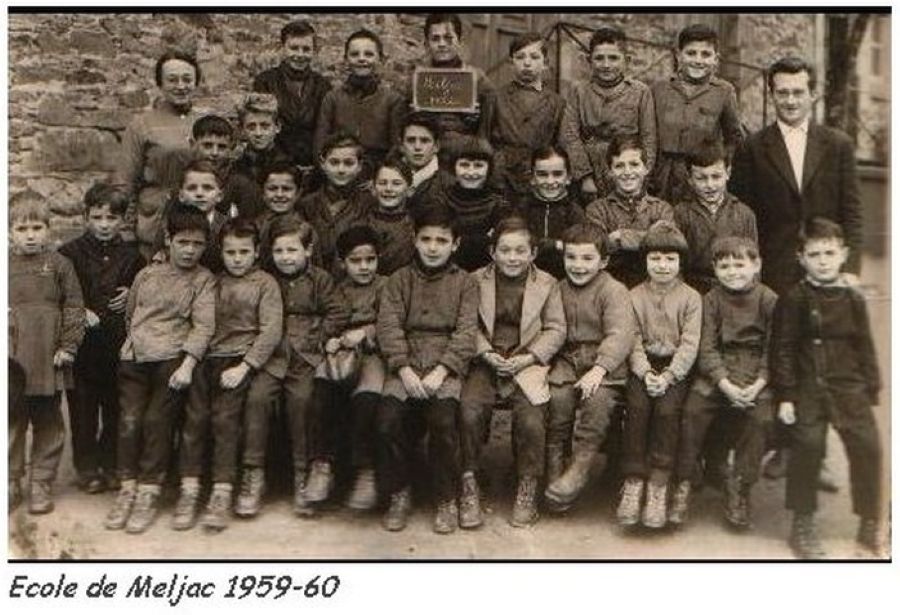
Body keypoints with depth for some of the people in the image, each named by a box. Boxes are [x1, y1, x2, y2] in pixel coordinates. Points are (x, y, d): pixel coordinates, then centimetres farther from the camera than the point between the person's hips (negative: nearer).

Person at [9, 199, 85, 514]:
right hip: (12, 359, 2)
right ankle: (12, 484, 20)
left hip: (48, 359, -1)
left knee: (48, 423, 8)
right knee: (11, 421, 7)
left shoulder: (59, 264, 1)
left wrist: (67, 347, -7)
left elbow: (74, 308, 0)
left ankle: (41, 485, 19)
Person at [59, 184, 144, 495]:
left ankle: (111, 465, 22)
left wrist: (132, 296, -1)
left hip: (120, 341, 2)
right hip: (83, 341, -2)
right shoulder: (70, 253, -1)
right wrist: (80, 312, -15)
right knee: (83, 407, 5)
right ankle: (86, 466, 17)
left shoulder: (131, 254, 6)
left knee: (116, 406, 8)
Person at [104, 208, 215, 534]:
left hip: (172, 358, -3)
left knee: (156, 420, -9)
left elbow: (203, 326, -5)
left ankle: (149, 492, 2)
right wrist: (134, 342, 15)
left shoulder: (204, 280, 4)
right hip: (134, 358, 3)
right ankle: (128, 487, 10)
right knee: (129, 421, -4)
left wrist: (187, 365, -14)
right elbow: (129, 314, 26)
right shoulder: (147, 274, 17)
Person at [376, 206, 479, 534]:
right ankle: (398, 495, -1)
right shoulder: (399, 280, 14)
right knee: (388, 418, -23)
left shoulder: (465, 283, 11)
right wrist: (404, 369, -13)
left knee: (443, 418, -27)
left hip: (446, 366, -1)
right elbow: (388, 325, 2)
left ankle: (447, 500, -6)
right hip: (405, 364, 2)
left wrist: (441, 371, -16)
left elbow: (466, 332, -1)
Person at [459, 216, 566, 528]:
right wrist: (486, 353, -12)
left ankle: (528, 487, -3)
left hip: (528, 362, 0)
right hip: (485, 360, 1)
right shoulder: (477, 280, 9)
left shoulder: (547, 284, 8)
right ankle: (469, 486, -9)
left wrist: (527, 358, -9)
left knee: (530, 418, -24)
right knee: (470, 410, -25)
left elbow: (555, 330, 4)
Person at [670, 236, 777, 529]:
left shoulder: (768, 299, 1)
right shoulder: (712, 299, 3)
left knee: (760, 417, -24)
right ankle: (683, 485, -7)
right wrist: (725, 384, -16)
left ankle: (739, 488, -5)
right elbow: (707, 347, -3)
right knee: (692, 409, -21)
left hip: (757, 374, 0)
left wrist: (758, 384, -14)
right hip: (718, 370, 1)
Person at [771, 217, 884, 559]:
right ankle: (803, 526, 10)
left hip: (849, 387, 4)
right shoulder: (794, 300, -3)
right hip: (808, 389, -3)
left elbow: (865, 348, 13)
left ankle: (870, 526, 17)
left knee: (868, 447, -1)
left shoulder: (853, 300, 8)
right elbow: (782, 349, -5)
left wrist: (872, 391, 9)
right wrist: (784, 395, -9)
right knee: (807, 449, -6)